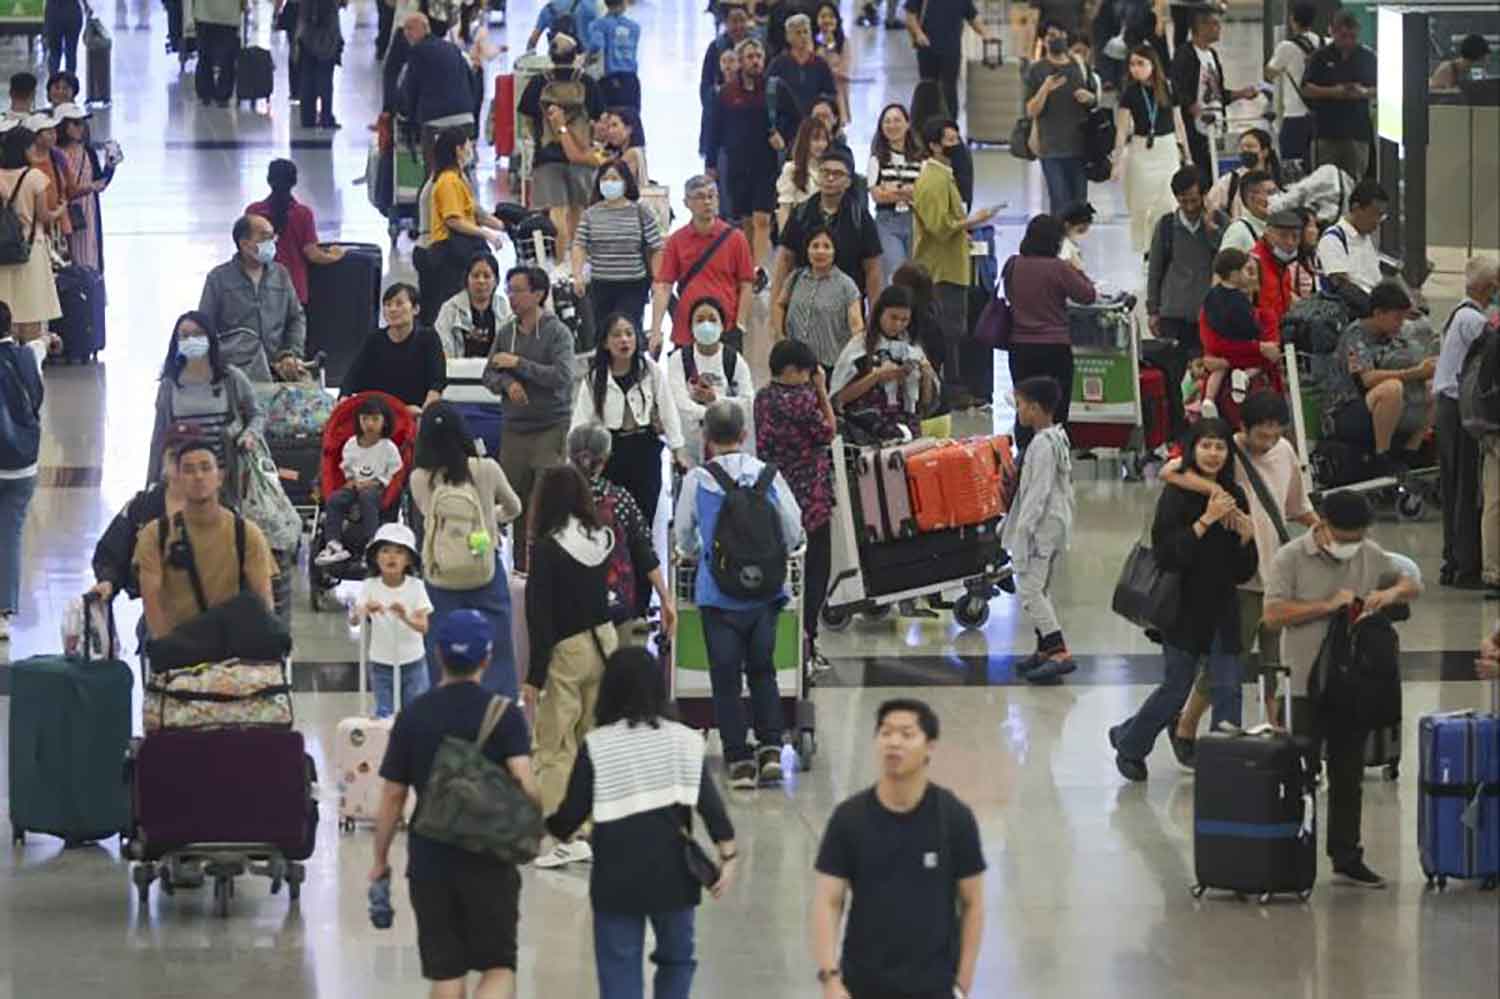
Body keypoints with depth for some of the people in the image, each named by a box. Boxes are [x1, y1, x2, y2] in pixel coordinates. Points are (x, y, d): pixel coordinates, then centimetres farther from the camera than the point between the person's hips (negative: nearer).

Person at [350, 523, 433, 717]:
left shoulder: (415, 586, -10)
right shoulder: (370, 586, -8)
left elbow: (423, 627, -19)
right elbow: (353, 620, -19)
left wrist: (405, 618, -40)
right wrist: (365, 609, -41)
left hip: (412, 662, 0)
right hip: (381, 663, 0)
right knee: (384, 714, 1)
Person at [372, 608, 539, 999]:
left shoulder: (413, 716, 1)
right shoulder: (504, 714, -6)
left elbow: (393, 795, 3)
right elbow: (524, 783, -18)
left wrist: (380, 858, 13)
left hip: (430, 862, 2)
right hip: (490, 863, -2)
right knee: (499, 967, 7)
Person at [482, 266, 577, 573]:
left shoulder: (557, 332, -6)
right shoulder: (506, 332, 11)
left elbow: (562, 377, -17)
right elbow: (489, 375, 13)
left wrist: (518, 364, -15)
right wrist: (507, 383, -10)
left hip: (551, 428, -5)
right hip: (515, 428, 5)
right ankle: (522, 566, 13)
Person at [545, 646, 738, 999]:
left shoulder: (596, 746, -7)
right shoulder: (684, 741, -1)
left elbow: (572, 814, -5)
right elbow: (709, 802, -5)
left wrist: (550, 828, 16)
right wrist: (728, 854, 1)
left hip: (616, 878, -1)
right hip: (673, 875, 1)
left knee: (619, 969, 4)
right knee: (676, 957, 20)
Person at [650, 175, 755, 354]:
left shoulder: (735, 238, 1)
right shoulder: (676, 241, 5)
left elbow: (745, 286, 3)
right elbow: (663, 286, 1)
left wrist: (739, 327, -5)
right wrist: (656, 330, -9)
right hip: (685, 333, 2)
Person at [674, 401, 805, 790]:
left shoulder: (697, 481, -6)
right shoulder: (768, 475, -2)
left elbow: (684, 538, 6)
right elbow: (793, 532, 3)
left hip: (718, 594, -2)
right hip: (764, 594, 2)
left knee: (726, 676, 6)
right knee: (762, 670, 17)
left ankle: (739, 761, 3)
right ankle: (771, 750, 6)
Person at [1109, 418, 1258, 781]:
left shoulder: (1233, 496, 6)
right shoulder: (1177, 493, -10)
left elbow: (1244, 571, 8)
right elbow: (1167, 553, -20)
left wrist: (1246, 534, -10)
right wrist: (1207, 520, -24)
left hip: (1222, 608, 5)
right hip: (1184, 606, -5)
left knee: (1227, 690, -2)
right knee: (1177, 688, 4)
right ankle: (1128, 742, 29)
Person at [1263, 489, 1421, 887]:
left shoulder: (1371, 556, 5)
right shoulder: (1292, 558, -9)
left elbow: (1413, 585, 14)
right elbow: (1274, 614, -16)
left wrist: (1392, 593, -9)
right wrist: (1328, 605, -21)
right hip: (1306, 686, -5)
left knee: (1349, 776, 12)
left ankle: (1347, 858, 20)